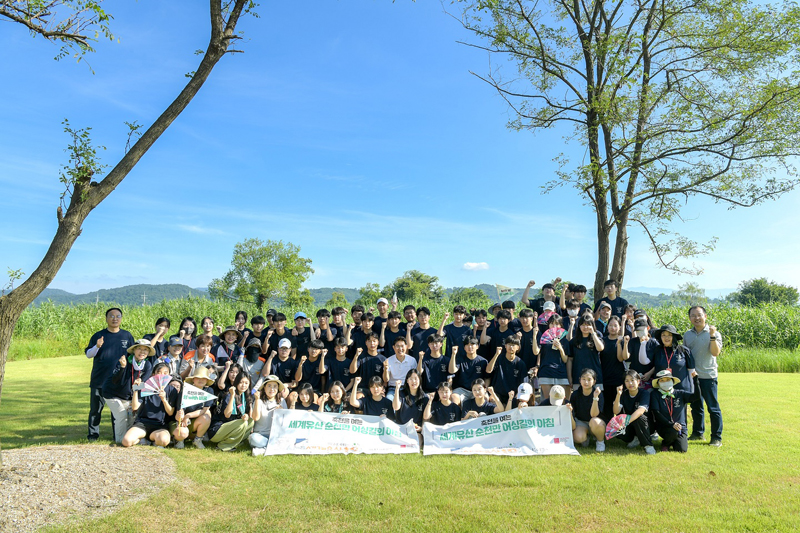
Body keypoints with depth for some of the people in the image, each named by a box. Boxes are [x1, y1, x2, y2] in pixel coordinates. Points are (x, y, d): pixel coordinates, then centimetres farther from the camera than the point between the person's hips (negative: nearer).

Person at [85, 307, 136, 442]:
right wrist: (97, 346, -15)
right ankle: (93, 433, 19)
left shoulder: (127, 336, 9)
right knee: (96, 408, 4)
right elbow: (88, 355, 3)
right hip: (99, 379, -1)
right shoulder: (98, 336, 5)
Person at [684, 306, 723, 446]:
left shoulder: (713, 333, -4)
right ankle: (698, 432, 27)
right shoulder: (687, 335, 9)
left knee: (713, 407, 0)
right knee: (696, 406, 14)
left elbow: (716, 353, -17)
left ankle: (717, 437, 10)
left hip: (708, 376, -4)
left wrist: (712, 336, -26)